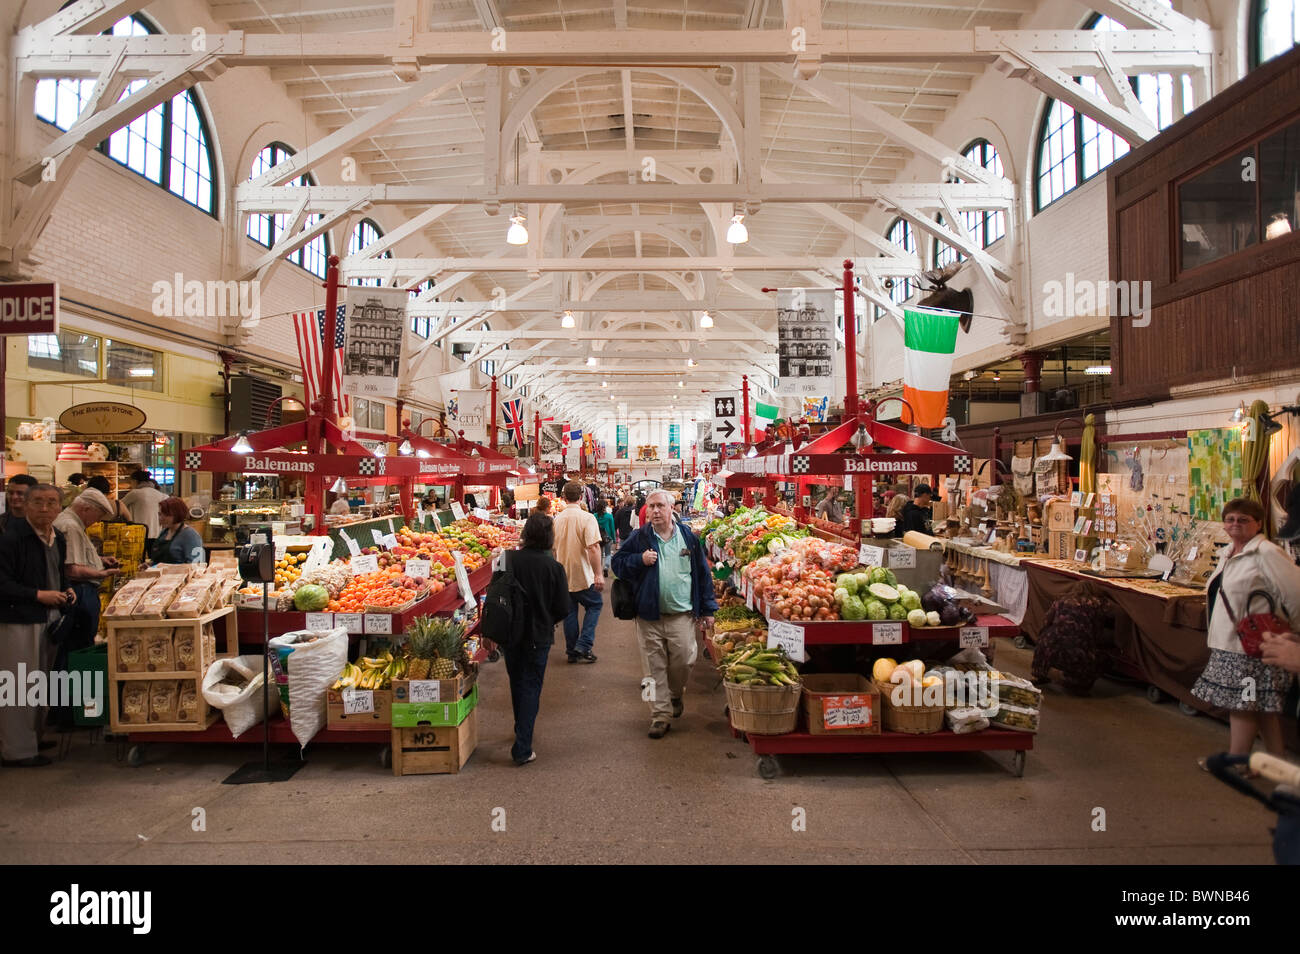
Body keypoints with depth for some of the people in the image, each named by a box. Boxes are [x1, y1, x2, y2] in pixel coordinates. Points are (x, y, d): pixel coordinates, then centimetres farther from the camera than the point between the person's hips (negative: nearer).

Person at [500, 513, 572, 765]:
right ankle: (522, 749, 1)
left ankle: (521, 732, 42)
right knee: (531, 687, 7)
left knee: (517, 683, 22)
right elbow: (563, 609, -10)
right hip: (538, 636, -3)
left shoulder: (509, 559, -11)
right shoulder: (553, 567, -15)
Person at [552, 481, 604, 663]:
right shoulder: (587, 518, -14)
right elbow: (593, 548, -21)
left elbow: (553, 549, 11)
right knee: (595, 604, 12)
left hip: (562, 575, 5)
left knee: (569, 611, 13)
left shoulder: (557, 520, 2)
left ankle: (572, 651, 18)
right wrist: (598, 574, -18)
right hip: (582, 575, -5)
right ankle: (583, 646, 1)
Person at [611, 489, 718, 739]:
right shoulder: (639, 538, 3)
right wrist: (639, 560, -13)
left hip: (682, 615, 0)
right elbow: (617, 563, 6)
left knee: (683, 661, 1)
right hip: (649, 615, 0)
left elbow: (702, 574, 8)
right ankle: (661, 716, 13)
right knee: (655, 668, 2)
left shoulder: (689, 537, 4)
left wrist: (707, 609, 8)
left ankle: (675, 696, 32)